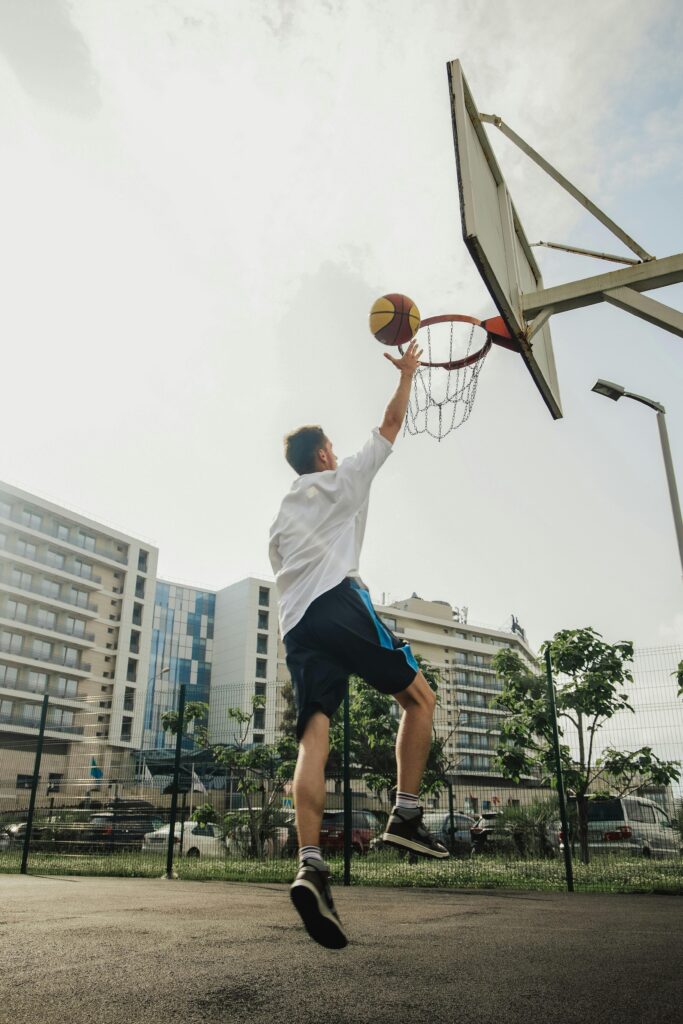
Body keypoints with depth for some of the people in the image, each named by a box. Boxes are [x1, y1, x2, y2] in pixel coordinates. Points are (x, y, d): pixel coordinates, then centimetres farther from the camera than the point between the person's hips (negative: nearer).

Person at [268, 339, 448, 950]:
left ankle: (311, 866, -22)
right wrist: (408, 372, 33)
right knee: (420, 698, 7)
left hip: (295, 623, 6)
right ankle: (407, 817, -1)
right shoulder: (344, 479, 14)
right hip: (340, 603, -6)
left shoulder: (282, 515, 31)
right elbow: (391, 426, 21)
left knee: (314, 736, -7)